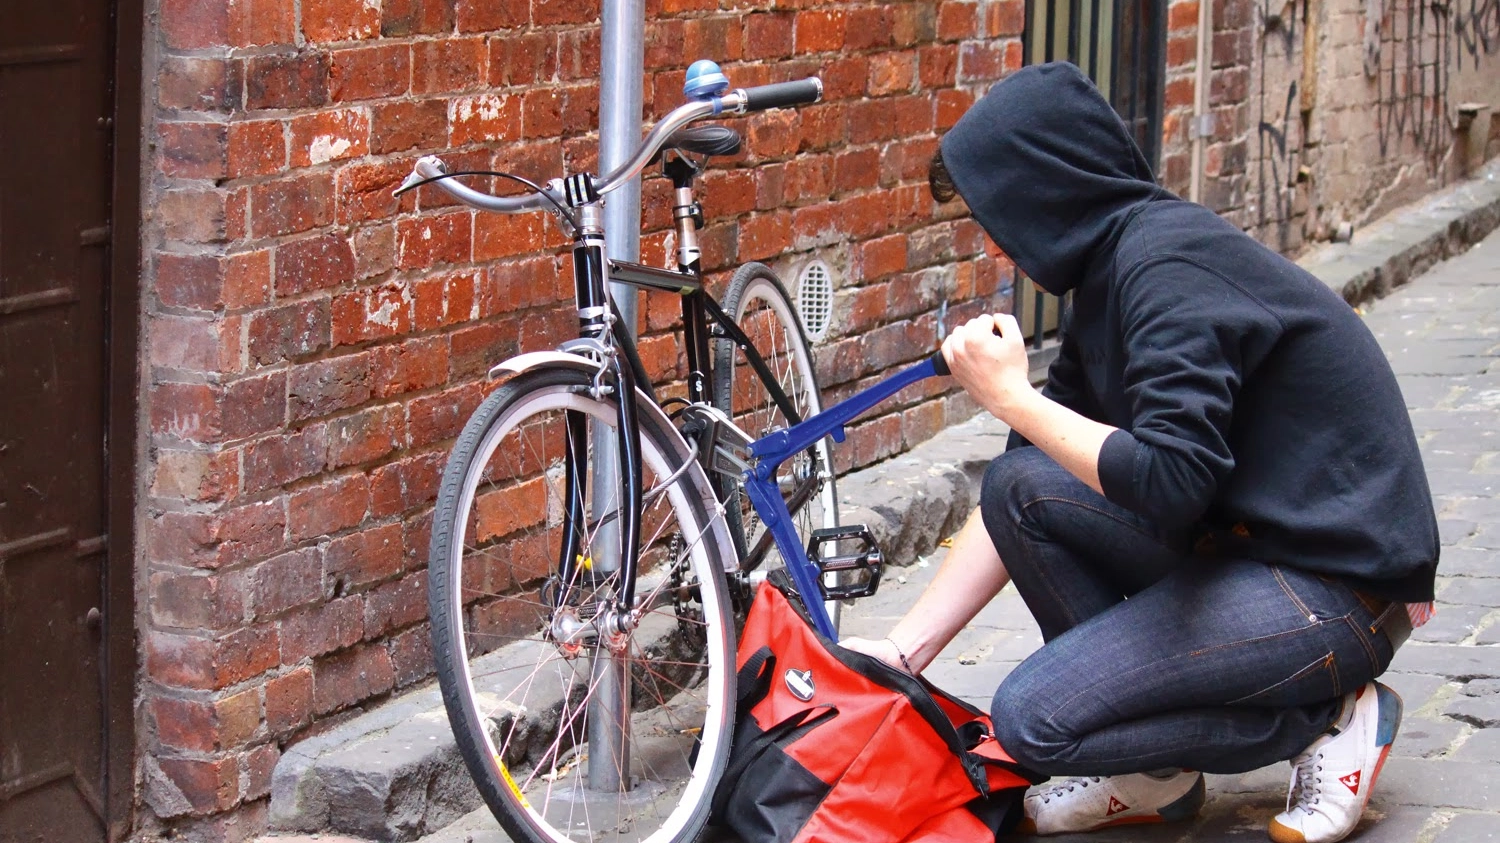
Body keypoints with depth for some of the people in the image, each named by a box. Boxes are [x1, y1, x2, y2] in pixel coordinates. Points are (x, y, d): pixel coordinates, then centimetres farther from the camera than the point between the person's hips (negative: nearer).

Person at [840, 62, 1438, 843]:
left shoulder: (1165, 264, -20)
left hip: (1338, 587, -9)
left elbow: (1170, 481, -30)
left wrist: (1011, 396, -17)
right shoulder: (1113, 266, 10)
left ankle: (1325, 721, 0)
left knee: (1031, 718, -15)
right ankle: (1155, 773, 8)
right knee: (1019, 485, -2)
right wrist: (903, 650, 6)